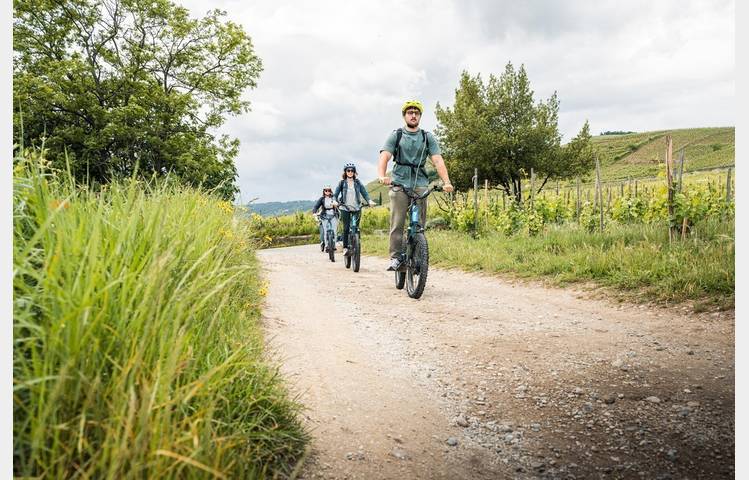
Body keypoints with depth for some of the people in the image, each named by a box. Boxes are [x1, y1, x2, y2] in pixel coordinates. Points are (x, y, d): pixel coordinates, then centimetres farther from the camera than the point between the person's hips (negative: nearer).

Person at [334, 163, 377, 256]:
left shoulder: (358, 182, 10)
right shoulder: (342, 183, 7)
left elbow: (364, 192, 3)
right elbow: (335, 194, 1)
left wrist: (369, 201, -15)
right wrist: (335, 201, -20)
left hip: (356, 208, 1)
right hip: (345, 208, -1)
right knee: (346, 228, -10)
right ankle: (345, 248, -5)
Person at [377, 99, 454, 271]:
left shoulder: (428, 137, 12)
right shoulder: (395, 135, 8)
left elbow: (438, 160, 0)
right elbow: (384, 157, -6)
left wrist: (446, 182, -17)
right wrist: (382, 176, -27)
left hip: (420, 184, 1)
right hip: (399, 184, -1)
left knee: (419, 224, -3)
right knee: (397, 223, -9)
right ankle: (396, 257, -5)